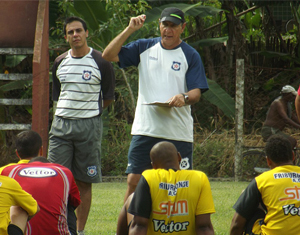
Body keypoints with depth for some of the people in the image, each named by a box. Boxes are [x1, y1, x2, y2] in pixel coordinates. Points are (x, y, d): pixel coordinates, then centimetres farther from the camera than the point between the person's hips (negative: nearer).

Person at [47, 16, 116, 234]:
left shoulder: (101, 62, -1)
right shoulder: (60, 63, 11)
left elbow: (108, 97, 7)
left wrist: (90, 110, 9)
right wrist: (68, 111, 14)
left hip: (89, 125, -3)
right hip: (61, 125, 3)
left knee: (84, 181, 0)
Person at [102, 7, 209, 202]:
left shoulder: (190, 56, 4)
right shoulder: (144, 48, 10)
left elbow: (197, 92, -1)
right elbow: (109, 55, 4)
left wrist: (184, 97, -24)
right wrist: (130, 29, -4)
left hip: (178, 133, -2)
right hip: (145, 129, 2)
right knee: (134, 181, -1)